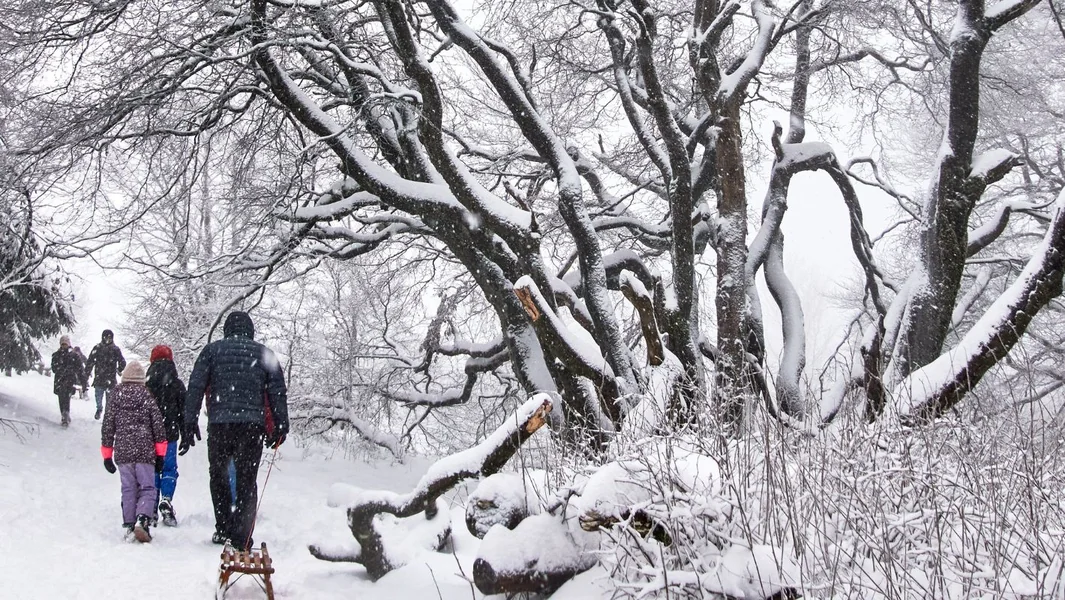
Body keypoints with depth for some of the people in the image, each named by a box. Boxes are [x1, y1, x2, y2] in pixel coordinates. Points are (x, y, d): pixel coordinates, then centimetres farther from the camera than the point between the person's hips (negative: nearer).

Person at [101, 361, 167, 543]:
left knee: (128, 489, 10)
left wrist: (107, 455, 14)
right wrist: (160, 454, 7)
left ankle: (129, 525, 6)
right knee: (147, 488, 0)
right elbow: (158, 425, 0)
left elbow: (107, 426, 7)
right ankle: (142, 519, -21)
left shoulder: (115, 396, 5)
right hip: (145, 452, -2)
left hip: (122, 452, 2)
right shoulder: (147, 396, 1)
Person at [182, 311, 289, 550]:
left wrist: (190, 423, 4)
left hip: (219, 424, 0)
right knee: (246, 482, 4)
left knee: (218, 475, 18)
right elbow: (278, 391, 7)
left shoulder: (212, 350, 11)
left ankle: (223, 529, 17)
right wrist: (281, 426, 8)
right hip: (252, 425, 0)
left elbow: (195, 387, 3)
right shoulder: (264, 353, 12)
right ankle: (242, 538, -2)